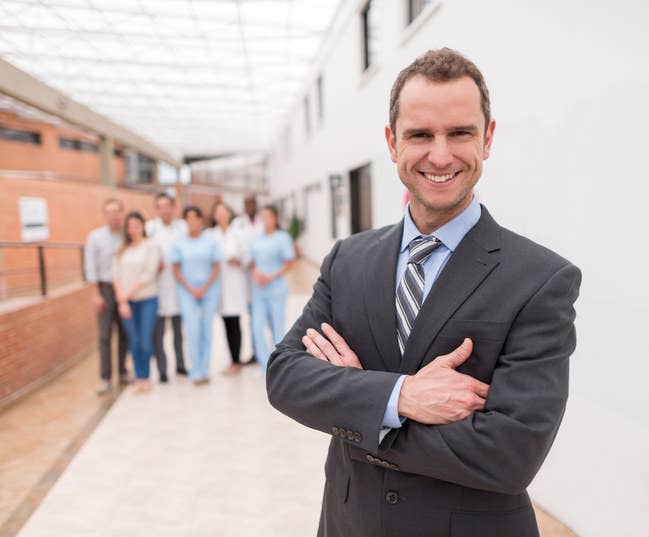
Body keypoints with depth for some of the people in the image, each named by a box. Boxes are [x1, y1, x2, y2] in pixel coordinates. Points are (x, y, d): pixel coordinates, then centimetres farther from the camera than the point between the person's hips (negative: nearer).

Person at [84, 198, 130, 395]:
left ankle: (123, 373, 19)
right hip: (106, 289, -2)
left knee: (125, 334, 8)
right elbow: (91, 267, -3)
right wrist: (96, 294, -6)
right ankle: (105, 378, 4)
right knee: (105, 334, -1)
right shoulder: (95, 237, -3)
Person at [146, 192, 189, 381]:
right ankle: (162, 369, 9)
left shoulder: (183, 226, 7)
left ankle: (180, 364, 24)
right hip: (158, 285, -2)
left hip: (179, 283, 2)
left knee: (179, 328, 10)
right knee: (157, 329, -1)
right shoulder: (150, 227, 1)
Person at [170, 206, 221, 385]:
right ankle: (197, 372, 0)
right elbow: (176, 270, 2)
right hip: (187, 291, -1)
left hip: (209, 290, 1)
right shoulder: (179, 243, 1)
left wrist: (204, 288, -7)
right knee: (193, 330, -9)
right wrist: (191, 289, -6)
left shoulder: (210, 241, 1)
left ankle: (204, 370, 15)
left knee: (207, 330, 4)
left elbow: (216, 267, 2)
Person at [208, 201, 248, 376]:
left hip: (235, 282, -2)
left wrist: (239, 262, -13)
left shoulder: (237, 234, 2)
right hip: (218, 282, 2)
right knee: (227, 323, 7)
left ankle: (236, 361, 6)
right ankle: (233, 361, 16)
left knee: (234, 323, -3)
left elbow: (246, 256, 5)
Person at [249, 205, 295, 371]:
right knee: (257, 328, -3)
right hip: (258, 291, 4)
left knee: (278, 329, 3)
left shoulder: (282, 237, -1)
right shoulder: (257, 239, 12)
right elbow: (253, 262, 16)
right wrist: (256, 273, -6)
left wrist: (271, 277, -13)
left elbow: (288, 263, -2)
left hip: (276, 290, -4)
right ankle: (267, 366, 6)